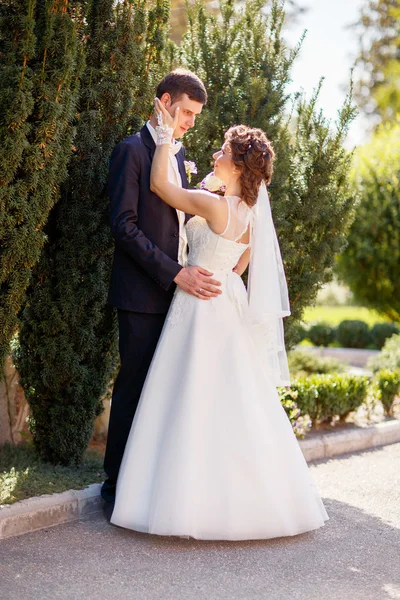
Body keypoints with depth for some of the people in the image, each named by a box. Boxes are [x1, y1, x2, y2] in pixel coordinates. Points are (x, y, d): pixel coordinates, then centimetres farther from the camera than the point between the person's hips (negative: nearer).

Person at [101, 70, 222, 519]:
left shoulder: (178, 152, 17)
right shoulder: (132, 149, -7)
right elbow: (123, 225, -15)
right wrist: (175, 273, -19)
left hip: (177, 287, 7)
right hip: (142, 293, -7)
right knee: (134, 386, -2)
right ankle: (116, 488, 8)